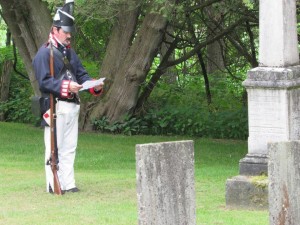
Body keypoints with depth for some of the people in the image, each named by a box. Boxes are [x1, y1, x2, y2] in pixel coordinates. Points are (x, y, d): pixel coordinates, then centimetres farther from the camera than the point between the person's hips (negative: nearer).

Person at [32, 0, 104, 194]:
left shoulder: (70, 52, 19)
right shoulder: (45, 53, -8)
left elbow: (81, 74, 16)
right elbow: (44, 82, -15)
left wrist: (94, 85, -4)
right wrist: (66, 86, -25)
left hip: (72, 106, 8)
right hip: (55, 107, -8)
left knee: (69, 148, 10)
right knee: (54, 148, -5)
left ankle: (68, 183, 14)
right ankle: (53, 185, -2)